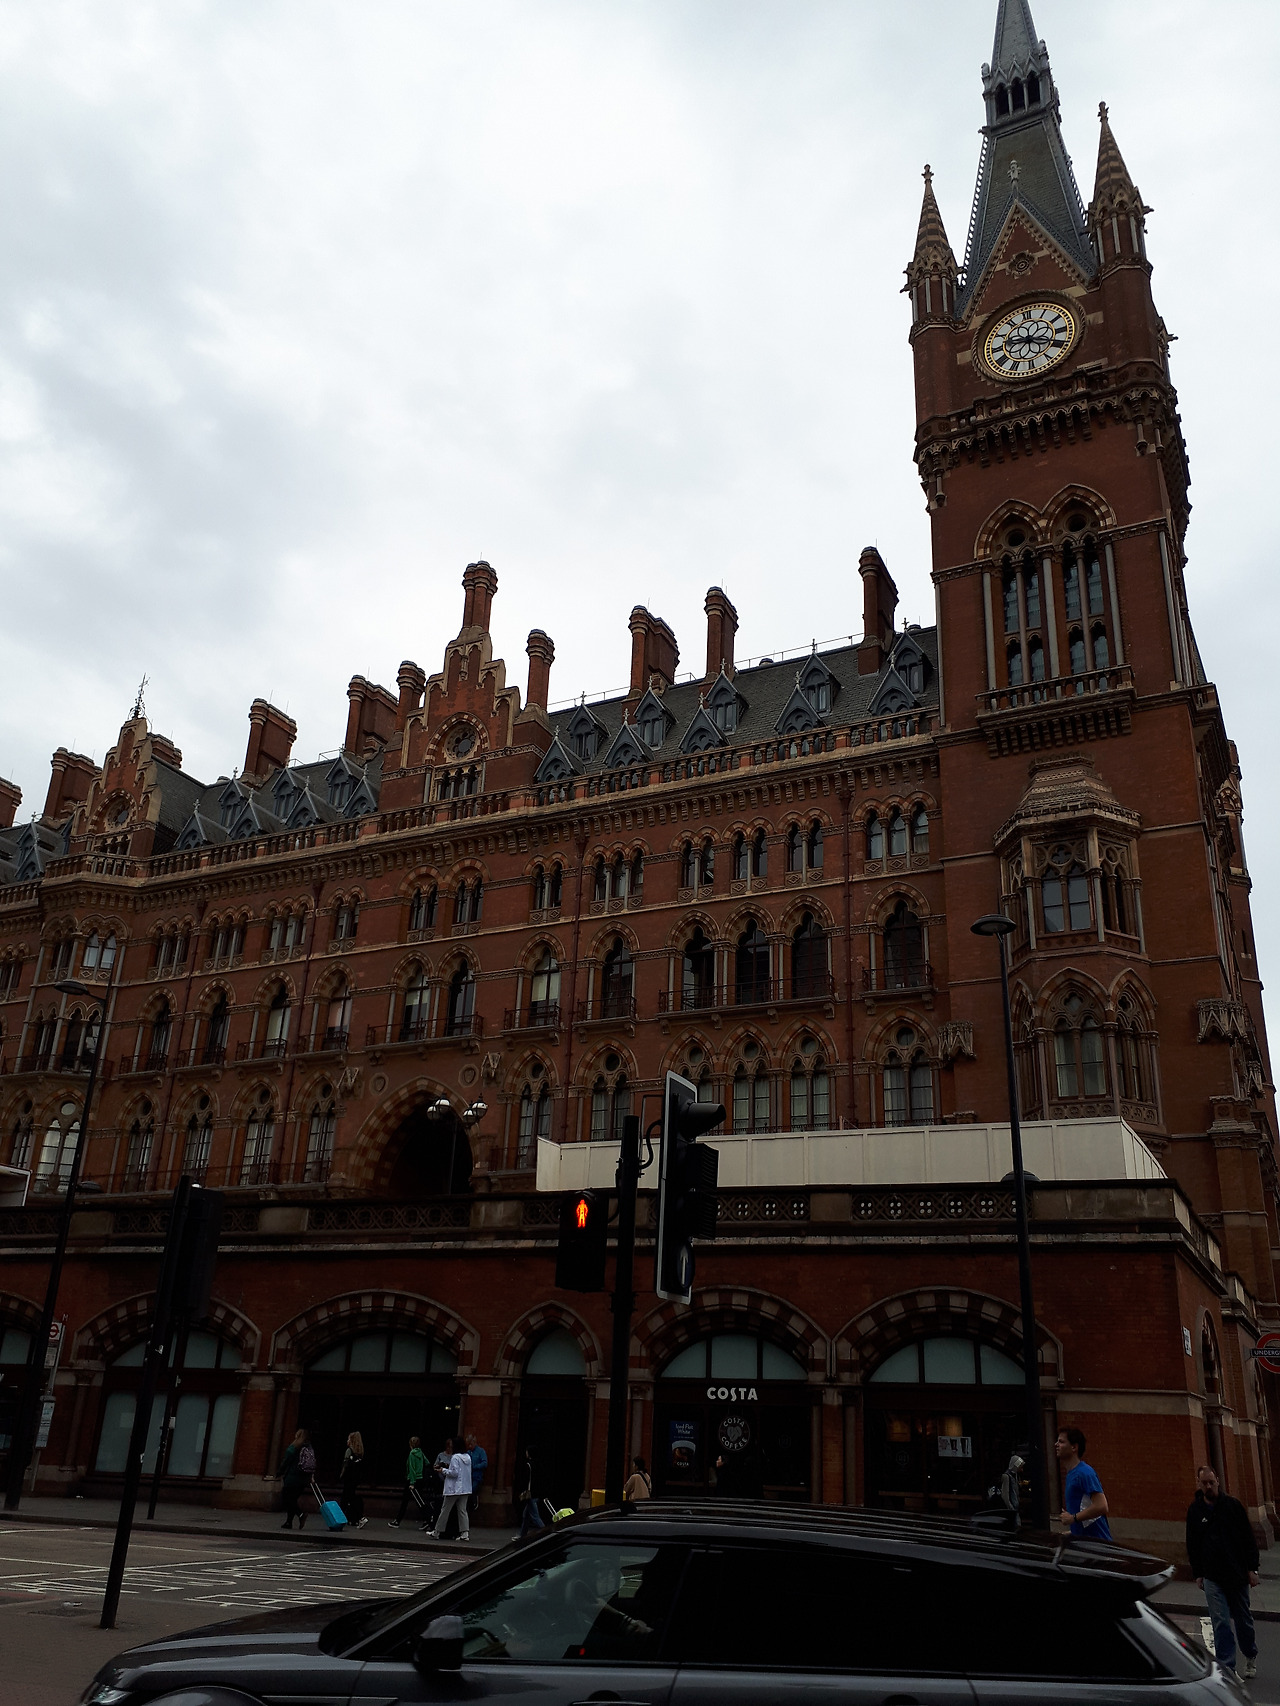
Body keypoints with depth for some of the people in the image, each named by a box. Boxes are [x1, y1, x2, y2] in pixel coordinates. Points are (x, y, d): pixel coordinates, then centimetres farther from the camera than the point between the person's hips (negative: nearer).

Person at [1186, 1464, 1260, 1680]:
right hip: (1212, 1577, 0)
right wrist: (1197, 1574, 7)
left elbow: (1249, 1538, 0)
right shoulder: (1195, 1511, 2)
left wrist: (1252, 1569, -3)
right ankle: (1226, 1667, -4)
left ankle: (1251, 1656, 37)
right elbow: (1192, 1545, 9)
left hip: (1237, 1574, 0)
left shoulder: (1233, 1505, -3)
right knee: (1221, 1623, -7)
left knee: (1243, 1618, 14)